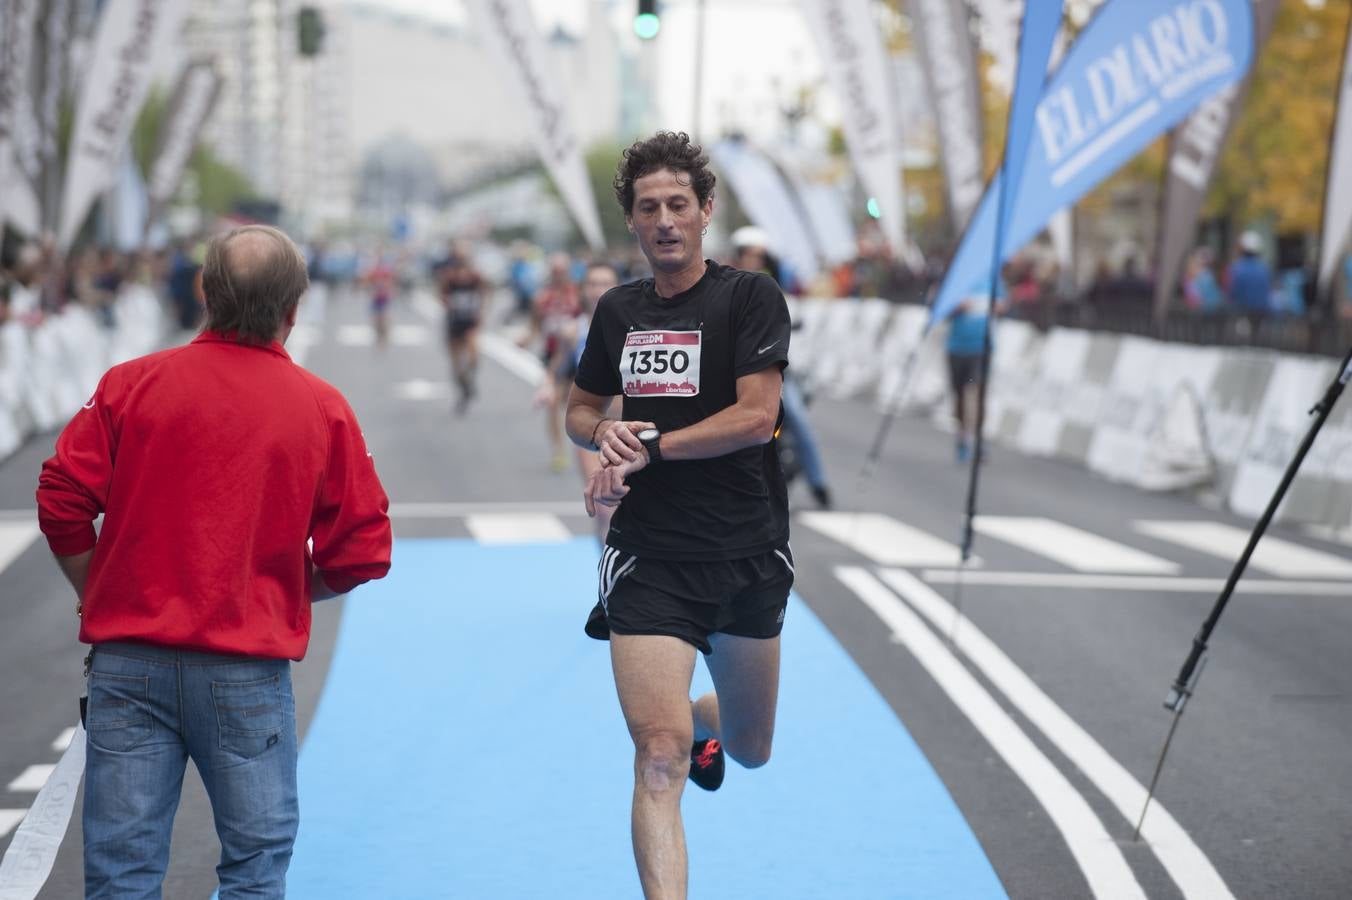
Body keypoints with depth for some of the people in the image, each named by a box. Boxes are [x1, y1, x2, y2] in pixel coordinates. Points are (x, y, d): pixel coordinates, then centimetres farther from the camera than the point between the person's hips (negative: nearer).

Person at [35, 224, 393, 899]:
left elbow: (62, 503, -2)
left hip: (128, 662, 1)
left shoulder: (131, 384, -1)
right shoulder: (323, 408, -2)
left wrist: (102, 601, 13)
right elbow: (361, 553, -1)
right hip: (248, 668, -1)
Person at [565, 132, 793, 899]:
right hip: (648, 561, 1)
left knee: (750, 751, 19)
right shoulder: (618, 310, 8)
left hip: (746, 556, -1)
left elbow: (756, 416, -17)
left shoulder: (750, 296, -6)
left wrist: (646, 450, -17)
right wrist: (602, 432, -3)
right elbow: (581, 409, 21)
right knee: (659, 757, -14)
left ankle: (707, 723, 55)